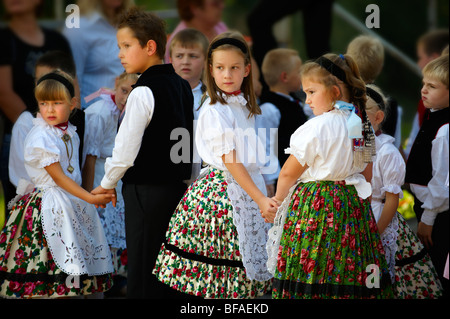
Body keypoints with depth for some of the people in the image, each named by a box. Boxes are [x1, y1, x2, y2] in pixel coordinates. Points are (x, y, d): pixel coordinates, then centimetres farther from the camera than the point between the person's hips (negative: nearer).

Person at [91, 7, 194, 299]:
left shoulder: (144, 93, -15)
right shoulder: (182, 87, 10)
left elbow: (126, 150, -15)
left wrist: (108, 183, 1)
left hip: (146, 191, -8)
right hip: (179, 185, 8)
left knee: (142, 277, -5)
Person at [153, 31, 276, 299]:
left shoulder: (245, 107, 13)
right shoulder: (214, 111, -11)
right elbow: (229, 161, -16)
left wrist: (263, 196, 14)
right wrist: (259, 198, -20)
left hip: (249, 186, 7)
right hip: (223, 190, -7)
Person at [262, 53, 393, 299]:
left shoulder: (317, 127, -14)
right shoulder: (362, 125, 8)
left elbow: (289, 173, -6)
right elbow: (366, 174, 16)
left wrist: (277, 200, 10)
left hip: (315, 204, -8)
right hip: (353, 203, 8)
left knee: (309, 281, -5)